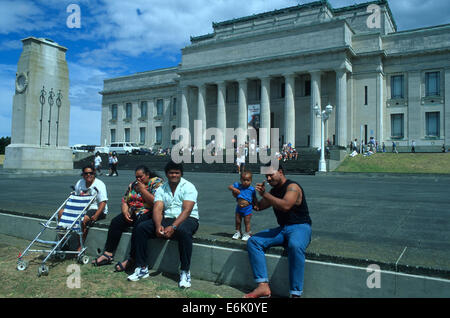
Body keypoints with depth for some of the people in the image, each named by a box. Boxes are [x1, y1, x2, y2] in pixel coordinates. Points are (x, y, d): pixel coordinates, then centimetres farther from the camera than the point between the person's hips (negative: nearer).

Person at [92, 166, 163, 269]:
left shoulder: (157, 182, -4)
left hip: (148, 213, -7)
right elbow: (124, 201, 16)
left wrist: (142, 189, -12)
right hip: (132, 213, 7)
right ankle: (108, 254, -13)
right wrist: (125, 212, -4)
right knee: (115, 222, -14)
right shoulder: (133, 185, 17)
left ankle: (131, 259, -28)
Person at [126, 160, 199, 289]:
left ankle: (185, 272, -27)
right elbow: (157, 209, -3)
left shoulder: (188, 187, -4)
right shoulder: (161, 189, 11)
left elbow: (187, 210, -16)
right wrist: (158, 225, -24)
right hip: (167, 219, 5)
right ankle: (142, 268, -8)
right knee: (141, 227, -14)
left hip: (187, 219, -5)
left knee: (183, 230, -40)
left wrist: (173, 227, -29)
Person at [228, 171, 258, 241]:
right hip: (239, 207, 3)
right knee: (238, 221, 13)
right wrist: (234, 189, -20)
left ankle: (247, 234, 20)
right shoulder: (238, 186, -2)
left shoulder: (252, 189, -5)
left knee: (247, 222, 4)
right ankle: (238, 232, 31)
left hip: (247, 208, -3)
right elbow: (229, 187, -2)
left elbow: (254, 199, 5)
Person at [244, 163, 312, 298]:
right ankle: (263, 286, -16)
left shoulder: (293, 187, -10)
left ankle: (296, 293, -34)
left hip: (300, 227, -8)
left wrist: (264, 194, -22)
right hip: (282, 229, 8)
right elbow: (258, 207, 19)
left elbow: (285, 206, -29)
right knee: (253, 241, -7)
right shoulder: (274, 190, 15)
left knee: (295, 246, -41)